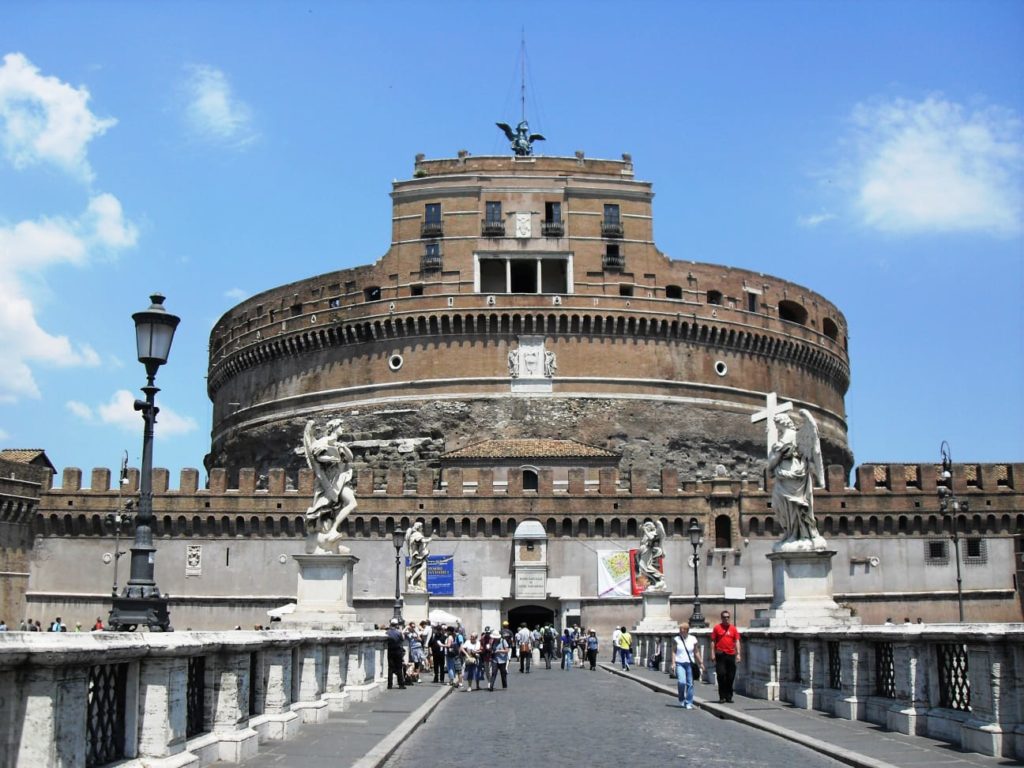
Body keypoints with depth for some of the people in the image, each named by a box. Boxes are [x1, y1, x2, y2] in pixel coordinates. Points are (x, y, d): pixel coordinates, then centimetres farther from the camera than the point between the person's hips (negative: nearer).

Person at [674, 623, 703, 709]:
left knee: (690, 684, 0)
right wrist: (673, 662, -6)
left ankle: (688, 703, 11)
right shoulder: (677, 639, 1)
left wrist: (700, 663, 8)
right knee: (681, 682, -16)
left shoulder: (693, 639, 3)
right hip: (680, 663, -1)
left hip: (690, 664, 1)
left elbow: (696, 652, 10)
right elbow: (674, 652, 4)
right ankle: (681, 700, 7)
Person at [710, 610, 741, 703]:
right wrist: (713, 654, -3)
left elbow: (737, 642, 6)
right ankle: (722, 697, 0)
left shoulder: (733, 629, 9)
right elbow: (713, 641, 4)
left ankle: (729, 697, 13)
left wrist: (738, 654, -3)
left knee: (730, 677, 4)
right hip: (720, 655, -2)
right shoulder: (717, 628, 4)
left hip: (731, 655, 2)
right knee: (721, 675, -6)